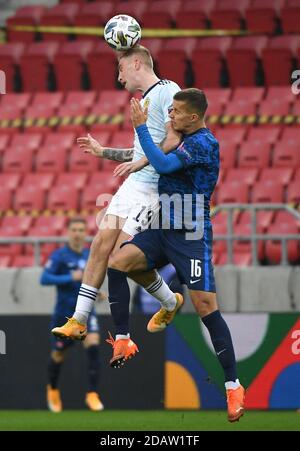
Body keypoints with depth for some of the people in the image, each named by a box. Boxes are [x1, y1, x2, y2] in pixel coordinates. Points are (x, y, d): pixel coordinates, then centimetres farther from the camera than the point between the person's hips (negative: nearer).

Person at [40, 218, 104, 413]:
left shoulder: (90, 255, 6)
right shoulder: (59, 255, -10)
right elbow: (44, 278, -20)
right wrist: (70, 277, -27)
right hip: (64, 313, -3)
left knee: (93, 346, -19)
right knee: (59, 355, 12)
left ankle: (92, 394, -16)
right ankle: (53, 389, 41)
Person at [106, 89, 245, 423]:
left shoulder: (203, 143, -15)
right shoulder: (184, 139, 13)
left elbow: (163, 164, -27)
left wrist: (141, 126, -18)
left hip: (191, 236, -8)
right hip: (162, 230, 8)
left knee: (206, 307, -12)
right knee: (116, 263, -16)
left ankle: (233, 386, -4)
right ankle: (122, 342, -8)